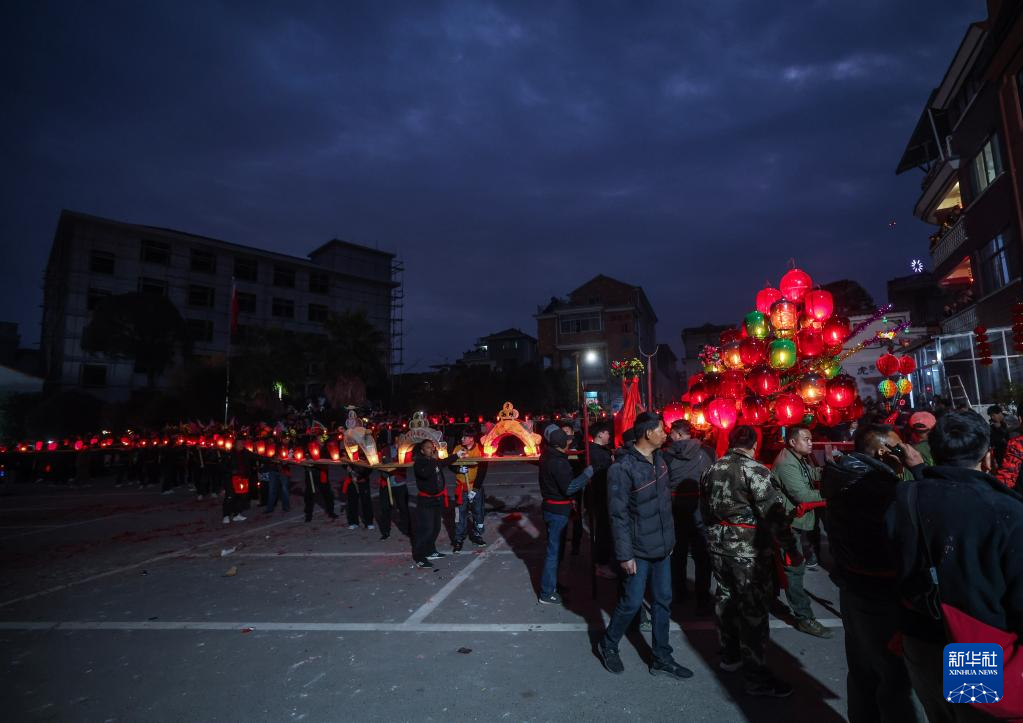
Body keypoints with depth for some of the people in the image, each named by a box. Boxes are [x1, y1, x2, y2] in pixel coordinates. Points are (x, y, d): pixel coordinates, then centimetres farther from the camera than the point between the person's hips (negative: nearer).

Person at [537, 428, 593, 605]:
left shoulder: (547, 456, 3)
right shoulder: (558, 462, -24)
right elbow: (569, 488, -26)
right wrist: (588, 473, -23)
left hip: (550, 507, 9)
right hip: (558, 511, -9)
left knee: (554, 548, 22)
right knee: (554, 551, 1)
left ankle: (551, 583, 36)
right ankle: (547, 593, 10)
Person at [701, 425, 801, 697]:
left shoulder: (711, 470, 6)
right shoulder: (754, 470, -17)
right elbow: (774, 513, -20)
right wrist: (791, 547, -12)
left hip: (719, 545, 7)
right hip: (748, 551, -7)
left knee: (726, 598, 19)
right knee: (754, 609, 3)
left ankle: (729, 655, 35)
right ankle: (757, 677, 12)